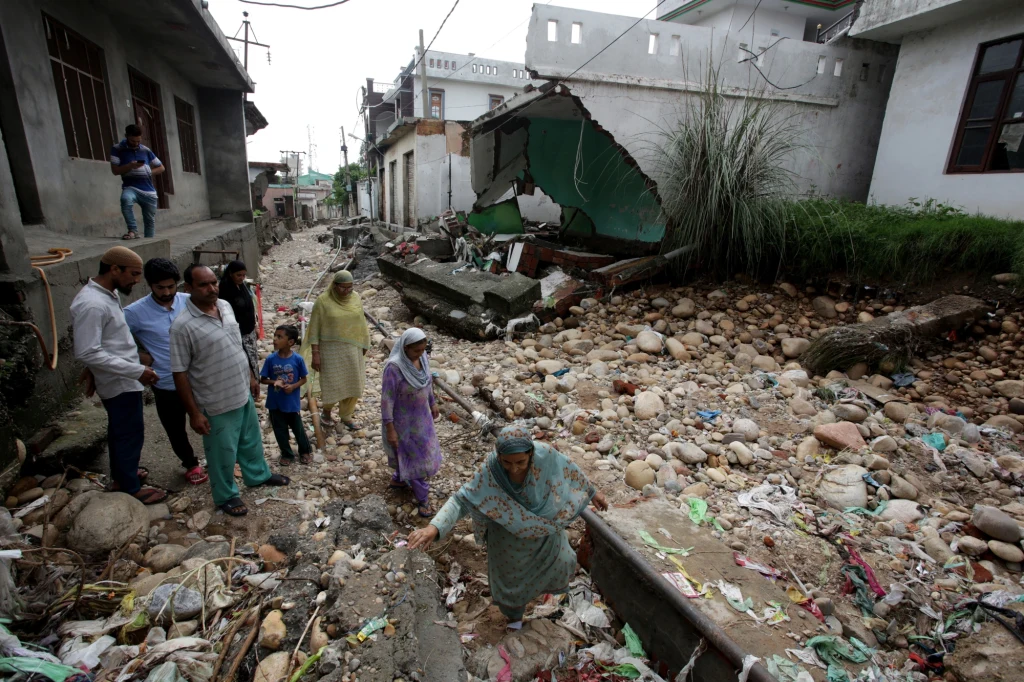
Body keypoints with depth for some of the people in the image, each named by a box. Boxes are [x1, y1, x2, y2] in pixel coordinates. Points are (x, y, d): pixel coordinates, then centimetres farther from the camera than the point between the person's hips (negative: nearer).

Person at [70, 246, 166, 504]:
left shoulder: (108, 294, 3)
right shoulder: (92, 304, -27)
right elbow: (87, 353, -29)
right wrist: (137, 371, -28)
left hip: (120, 380, 10)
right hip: (120, 383, -10)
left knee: (119, 431, 24)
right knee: (131, 434, 6)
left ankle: (121, 475, 42)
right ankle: (131, 489, 22)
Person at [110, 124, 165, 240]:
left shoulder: (146, 150, 13)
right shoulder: (117, 149, 5)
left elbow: (161, 167, 19)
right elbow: (115, 170, -1)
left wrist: (149, 173, 1)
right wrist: (130, 165, -17)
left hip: (148, 190, 3)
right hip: (130, 187, -3)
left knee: (150, 221, 5)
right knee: (126, 199, -37)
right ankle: (133, 230, -28)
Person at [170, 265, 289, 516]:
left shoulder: (225, 306, -2)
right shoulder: (183, 325, -23)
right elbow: (179, 373, -18)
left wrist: (250, 376, 17)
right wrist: (194, 413, -16)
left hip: (243, 392, 7)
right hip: (217, 403, -7)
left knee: (251, 439, 26)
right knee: (223, 451, 14)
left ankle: (258, 474, 49)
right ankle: (226, 495, 36)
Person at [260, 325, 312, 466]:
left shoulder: (297, 359, -14)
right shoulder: (270, 359, -10)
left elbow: (303, 379, -3)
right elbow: (263, 379, -1)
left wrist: (293, 386, -21)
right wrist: (274, 382, -20)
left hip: (292, 402, -2)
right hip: (275, 402, 2)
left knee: (298, 428, 14)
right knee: (280, 431, 15)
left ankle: (305, 451, 36)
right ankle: (287, 454, 35)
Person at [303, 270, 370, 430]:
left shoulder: (355, 298, 0)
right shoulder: (323, 300, -11)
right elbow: (314, 328, -9)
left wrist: (363, 347, 9)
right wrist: (315, 354, -12)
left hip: (352, 349, 4)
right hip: (331, 349, -4)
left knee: (352, 383, 8)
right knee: (332, 385, -2)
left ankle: (346, 416, 27)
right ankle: (326, 410, 28)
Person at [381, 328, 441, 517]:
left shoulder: (422, 357, -12)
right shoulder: (394, 366, -32)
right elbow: (387, 399, -25)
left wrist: (432, 403, 16)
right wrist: (390, 429, -20)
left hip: (421, 414, 7)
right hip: (403, 419, -7)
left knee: (414, 450, 25)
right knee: (414, 455, 8)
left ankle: (398, 479, 51)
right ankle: (422, 497, 28)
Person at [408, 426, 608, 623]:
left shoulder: (545, 454, -33)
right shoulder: (490, 470, -35)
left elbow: (570, 470, -13)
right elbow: (462, 499, -33)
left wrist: (592, 492, 1)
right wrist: (434, 527, -49)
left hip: (545, 526, 2)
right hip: (509, 533, -1)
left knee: (561, 561, 25)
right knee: (511, 574, 22)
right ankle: (513, 612, 57)